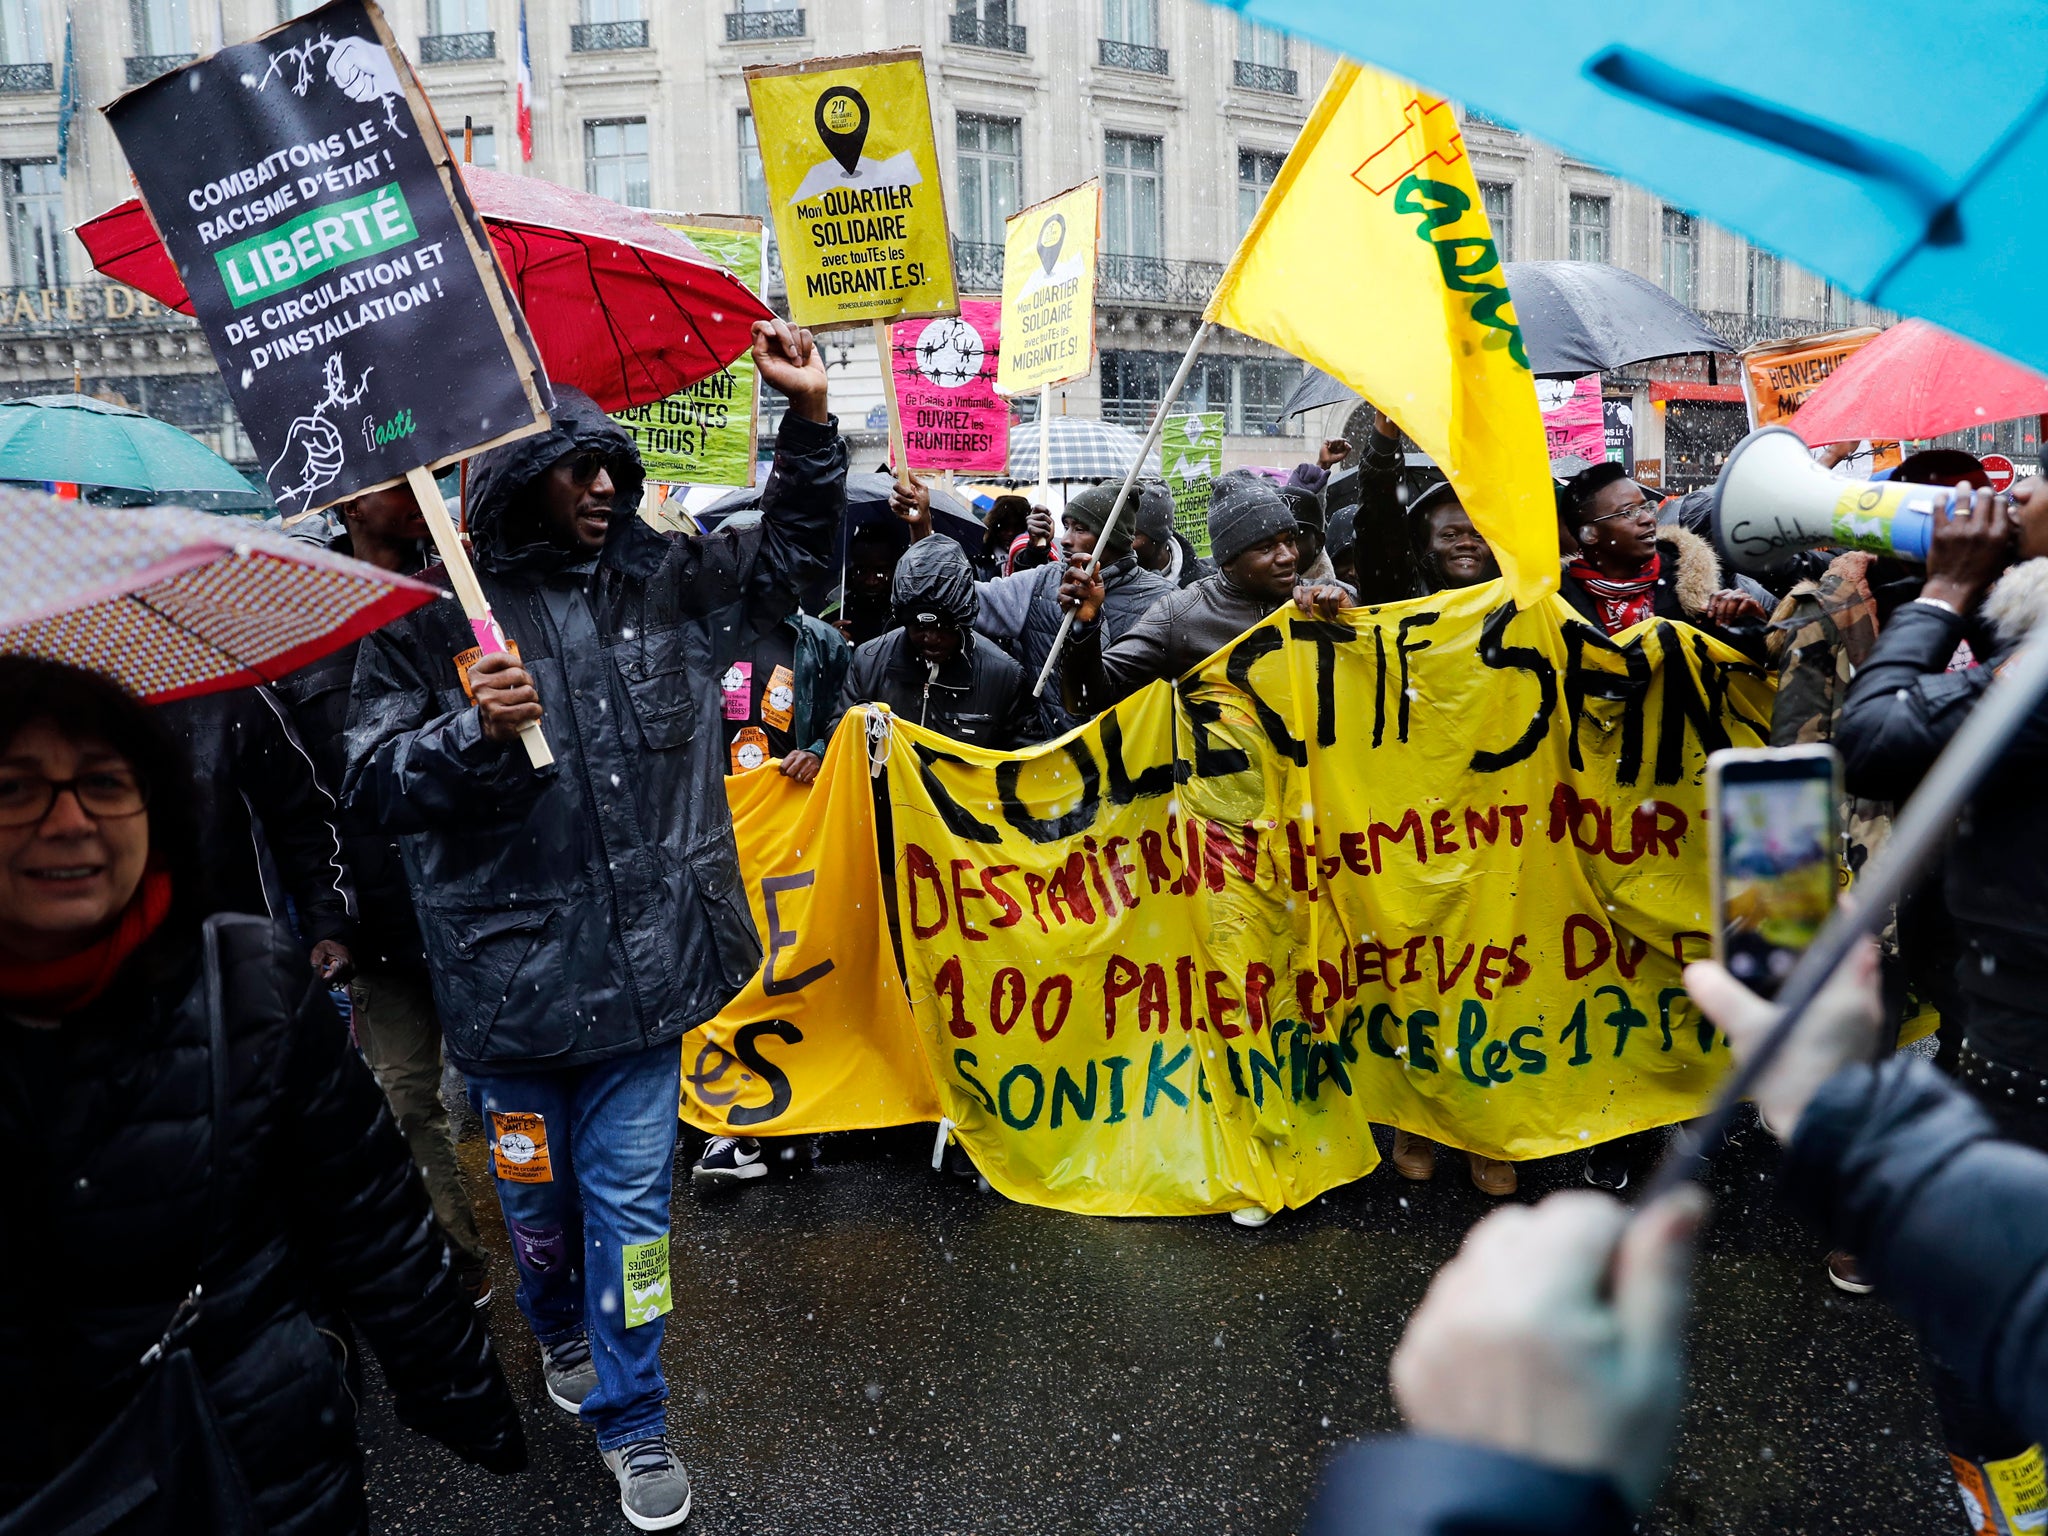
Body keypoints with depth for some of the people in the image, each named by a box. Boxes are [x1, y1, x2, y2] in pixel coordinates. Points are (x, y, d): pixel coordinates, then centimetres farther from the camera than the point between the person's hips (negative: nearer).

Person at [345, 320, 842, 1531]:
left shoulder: (664, 584, 3)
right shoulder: (429, 621, -7)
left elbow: (791, 552, 15)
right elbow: (377, 784, -7)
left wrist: (812, 419, 4)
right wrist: (473, 729, -25)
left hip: (641, 964, 1)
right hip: (508, 969, -1)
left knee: (631, 1195, 8)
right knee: (537, 1192, 20)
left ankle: (633, 1421, 26)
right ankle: (562, 1335, 51)